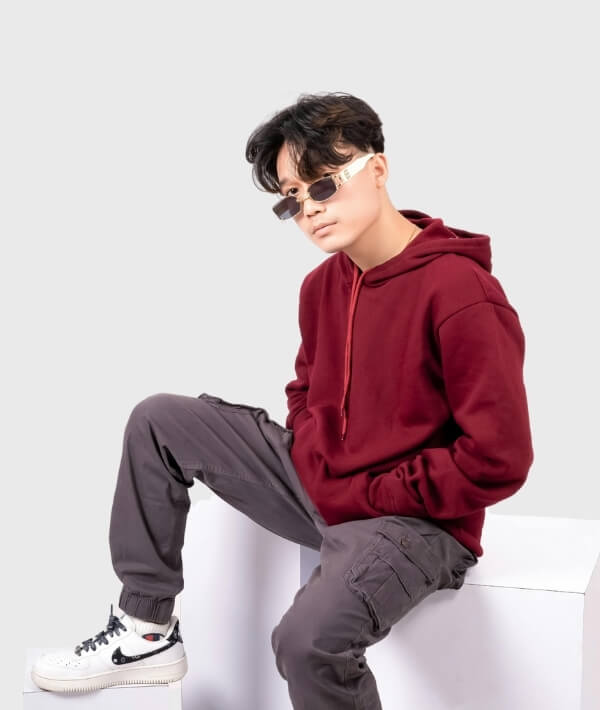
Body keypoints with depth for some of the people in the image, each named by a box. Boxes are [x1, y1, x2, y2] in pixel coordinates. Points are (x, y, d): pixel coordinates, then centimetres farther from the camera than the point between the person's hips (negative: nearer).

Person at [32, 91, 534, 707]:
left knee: (308, 638, -36)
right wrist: (307, 461, 2)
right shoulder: (322, 285, 4)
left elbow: (499, 459, -23)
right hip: (317, 483, 8)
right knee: (158, 420, 5)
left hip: (412, 517, -8)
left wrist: (368, 495, -16)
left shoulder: (460, 292, -22)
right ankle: (146, 629, 9)